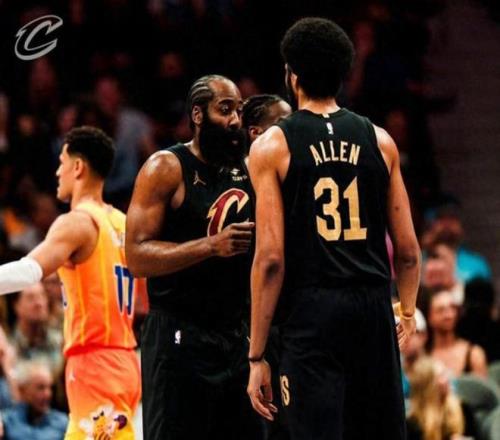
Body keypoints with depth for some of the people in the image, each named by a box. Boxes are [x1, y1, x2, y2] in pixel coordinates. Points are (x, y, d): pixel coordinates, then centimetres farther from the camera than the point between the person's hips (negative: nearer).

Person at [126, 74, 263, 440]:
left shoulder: (246, 170, 12)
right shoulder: (166, 169, -7)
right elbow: (137, 256, -15)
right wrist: (212, 246, -24)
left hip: (237, 337, 6)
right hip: (179, 337, -6)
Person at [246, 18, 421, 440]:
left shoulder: (272, 146, -2)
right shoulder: (379, 140, 9)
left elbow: (270, 258, -7)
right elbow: (408, 251, 9)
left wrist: (257, 357, -4)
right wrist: (408, 311, 27)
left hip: (311, 312, -4)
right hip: (374, 309, 4)